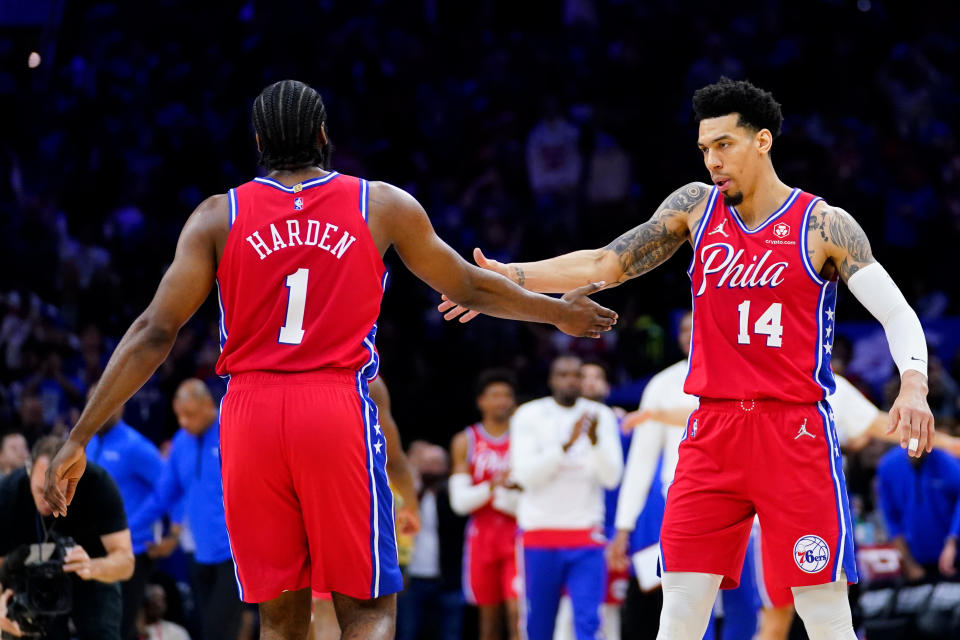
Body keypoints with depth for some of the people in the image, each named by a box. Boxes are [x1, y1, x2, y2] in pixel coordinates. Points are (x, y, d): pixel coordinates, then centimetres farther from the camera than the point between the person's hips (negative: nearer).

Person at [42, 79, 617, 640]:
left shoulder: (218, 216, 6)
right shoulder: (384, 207, 7)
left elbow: (155, 333, 0)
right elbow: (469, 288, 19)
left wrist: (80, 439, 3)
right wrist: (559, 313, 37)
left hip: (250, 413, 2)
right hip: (339, 408, -2)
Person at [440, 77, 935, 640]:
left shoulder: (825, 225, -2)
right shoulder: (698, 206, 10)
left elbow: (899, 315, -6)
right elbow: (607, 264, 13)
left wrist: (913, 386, -25)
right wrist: (512, 276, 5)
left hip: (796, 432, -4)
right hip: (713, 430, 4)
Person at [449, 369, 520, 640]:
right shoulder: (466, 442, 7)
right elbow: (460, 501, 0)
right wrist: (491, 487, -17)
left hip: (517, 535, -2)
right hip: (482, 534, 2)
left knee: (518, 612, -15)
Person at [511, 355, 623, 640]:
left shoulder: (601, 416, 5)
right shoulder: (529, 416, 1)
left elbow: (611, 477, -3)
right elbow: (525, 475, -11)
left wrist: (595, 440, -21)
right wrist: (567, 443, -21)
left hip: (586, 537, 0)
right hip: (539, 533, 0)